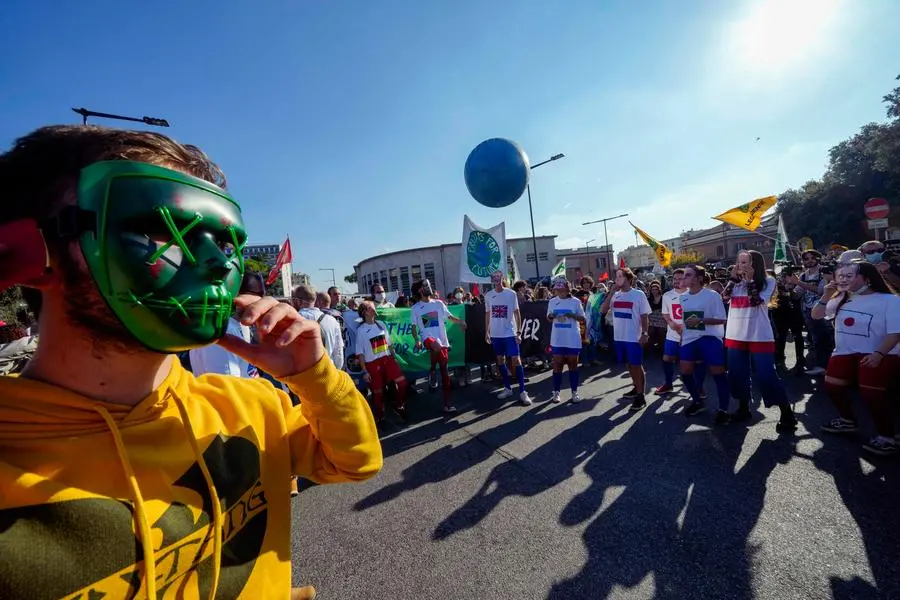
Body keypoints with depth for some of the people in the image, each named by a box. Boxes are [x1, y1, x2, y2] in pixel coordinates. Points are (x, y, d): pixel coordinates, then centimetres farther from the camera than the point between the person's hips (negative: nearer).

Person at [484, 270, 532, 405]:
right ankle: (507, 388, 24)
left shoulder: (511, 294, -5)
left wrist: (519, 332, -8)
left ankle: (522, 391, 2)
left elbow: (517, 313, -3)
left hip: (510, 333, -4)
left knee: (516, 360, -5)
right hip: (495, 334, 4)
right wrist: (486, 332, 10)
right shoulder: (488, 295, 3)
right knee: (500, 360, 11)